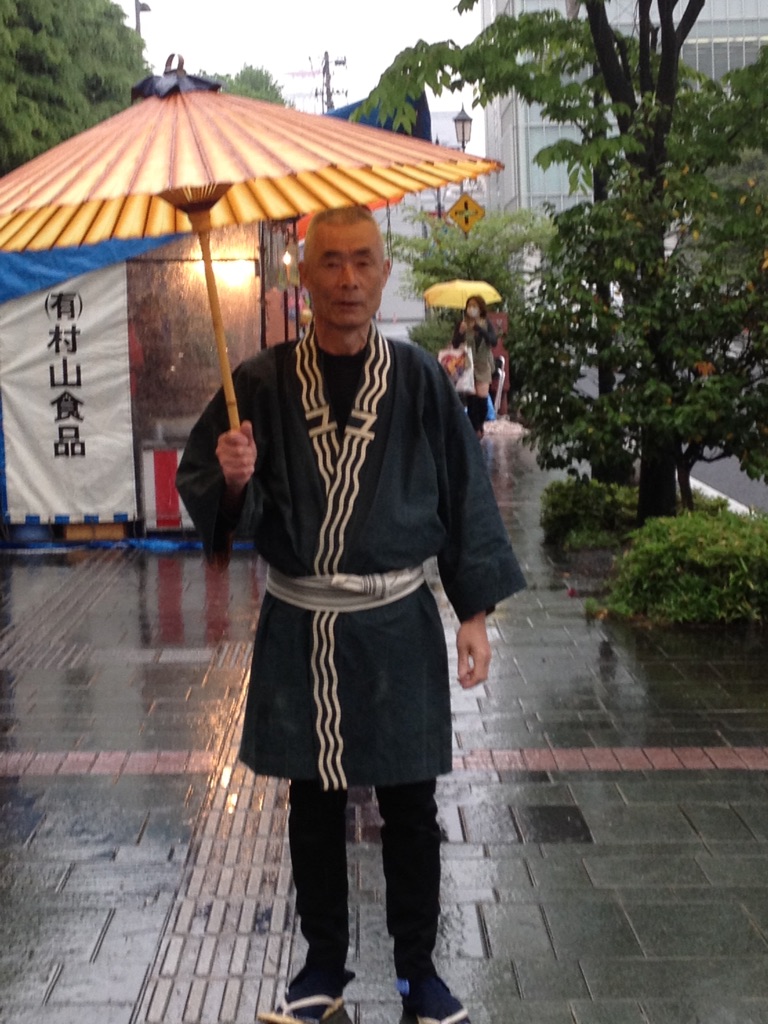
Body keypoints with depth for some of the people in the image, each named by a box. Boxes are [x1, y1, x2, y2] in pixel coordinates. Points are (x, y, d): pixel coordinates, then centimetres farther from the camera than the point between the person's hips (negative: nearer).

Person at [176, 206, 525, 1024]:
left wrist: (475, 611, 0)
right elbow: (199, 485, 2)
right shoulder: (263, 384, -3)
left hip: (397, 626, -1)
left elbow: (464, 494, 2)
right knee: (313, 804, 13)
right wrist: (230, 480, -22)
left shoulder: (419, 381, -4)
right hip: (297, 627, 1)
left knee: (409, 808, 9)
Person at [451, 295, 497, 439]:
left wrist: (479, 328, -24)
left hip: (483, 364, 1)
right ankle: (475, 429, 5)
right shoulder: (462, 323, -1)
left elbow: (493, 341, -12)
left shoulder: (486, 324, 2)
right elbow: (455, 344, -6)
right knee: (471, 397, -5)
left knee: (482, 397, -7)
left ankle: (480, 425, 16)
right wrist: (460, 332, -25)